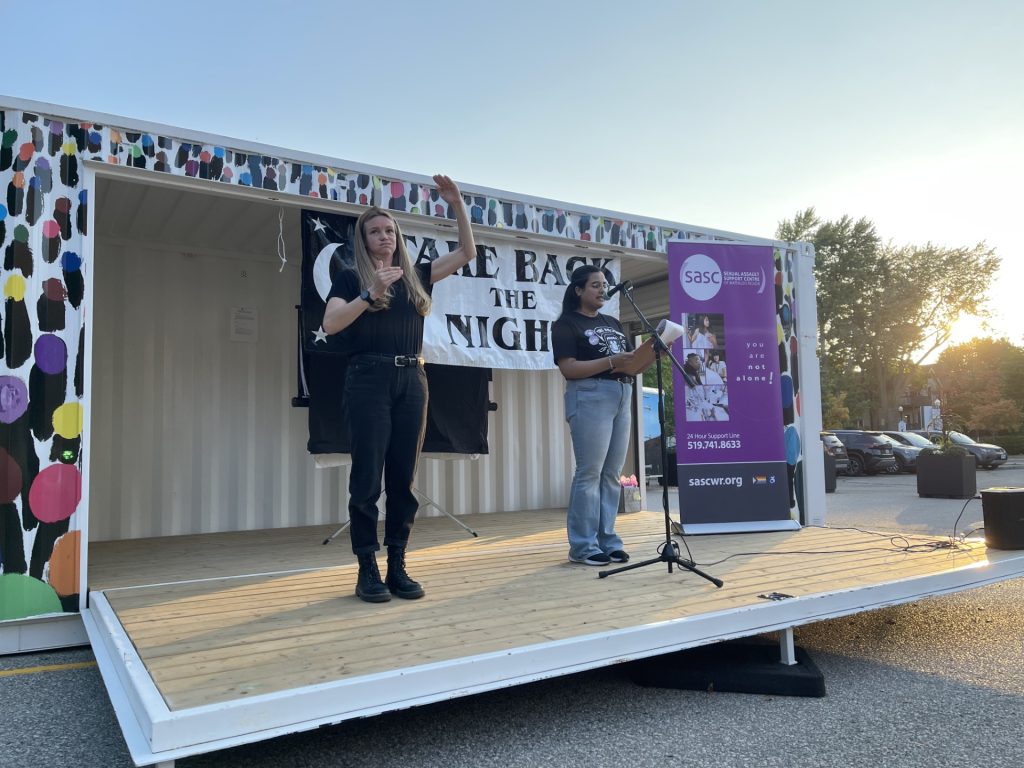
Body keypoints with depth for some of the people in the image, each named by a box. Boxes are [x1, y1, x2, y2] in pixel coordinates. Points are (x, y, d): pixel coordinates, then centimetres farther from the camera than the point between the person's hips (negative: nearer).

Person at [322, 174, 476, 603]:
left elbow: (467, 253, 15)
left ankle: (397, 567, 12)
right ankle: (367, 570, 3)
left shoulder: (416, 276, 15)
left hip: (412, 381, 4)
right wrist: (370, 293, -19)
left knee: (403, 478, 5)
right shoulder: (350, 278, 5)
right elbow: (330, 324, -9)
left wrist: (457, 205, 6)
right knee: (367, 477, -3)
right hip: (369, 379, -4)